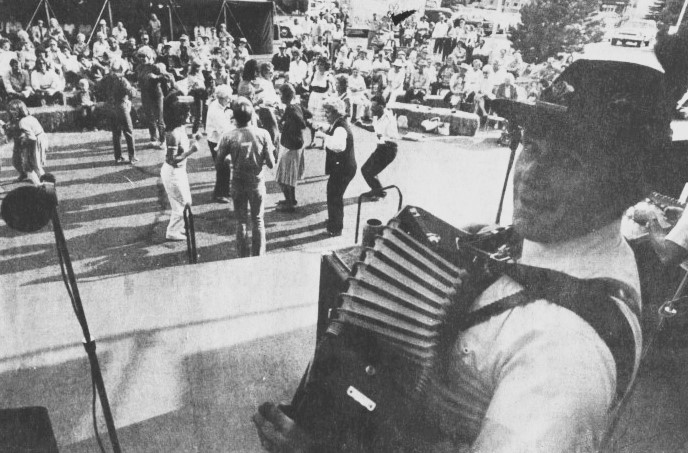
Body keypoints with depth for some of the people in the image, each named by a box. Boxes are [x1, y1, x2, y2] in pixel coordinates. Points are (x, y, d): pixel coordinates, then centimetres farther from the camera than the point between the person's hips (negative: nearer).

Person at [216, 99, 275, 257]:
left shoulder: (229, 137, -14)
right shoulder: (263, 134, -13)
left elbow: (219, 160, -4)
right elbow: (271, 164, -12)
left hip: (238, 183, 0)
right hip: (257, 183, 0)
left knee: (241, 222, 14)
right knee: (258, 221, 15)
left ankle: (244, 257, 22)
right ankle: (258, 256, 23)